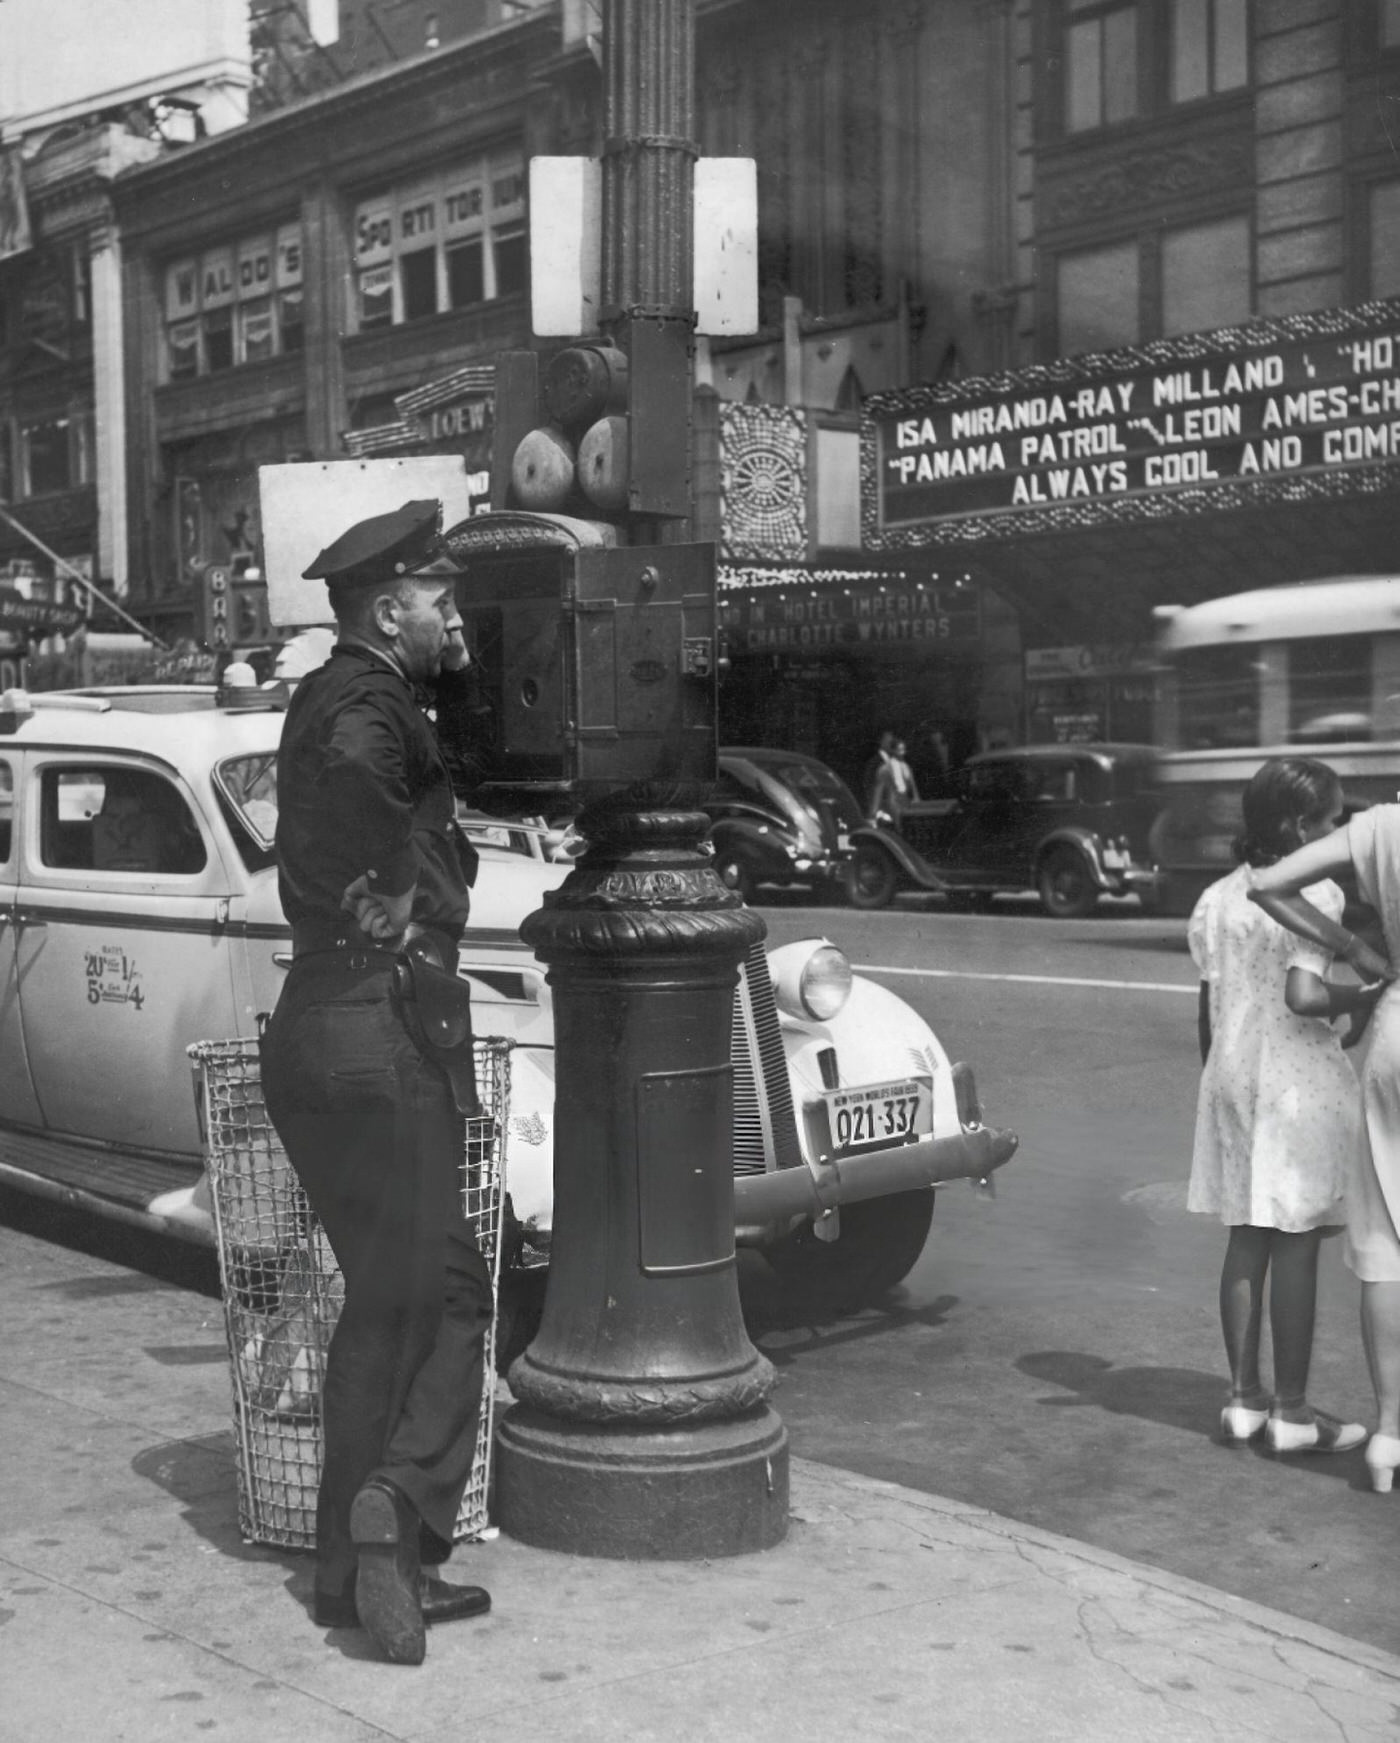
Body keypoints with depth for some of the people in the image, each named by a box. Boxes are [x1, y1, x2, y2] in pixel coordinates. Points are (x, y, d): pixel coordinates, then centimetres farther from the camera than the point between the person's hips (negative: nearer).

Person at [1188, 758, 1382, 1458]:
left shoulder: (1217, 899, 8)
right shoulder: (1315, 894, -13)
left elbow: (1209, 1009, 11)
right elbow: (1302, 996, -24)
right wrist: (1367, 996, -9)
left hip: (1234, 1080, 7)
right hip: (1297, 1083, -7)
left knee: (1247, 1241, 13)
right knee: (1296, 1244, 1)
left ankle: (1244, 1397, 19)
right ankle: (1290, 1410, 7)